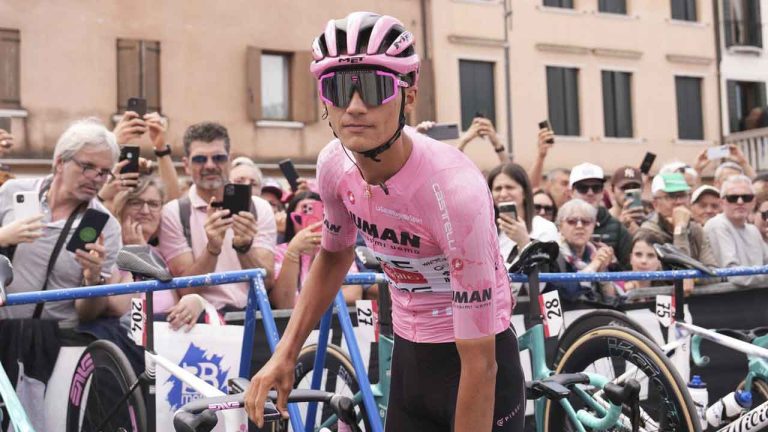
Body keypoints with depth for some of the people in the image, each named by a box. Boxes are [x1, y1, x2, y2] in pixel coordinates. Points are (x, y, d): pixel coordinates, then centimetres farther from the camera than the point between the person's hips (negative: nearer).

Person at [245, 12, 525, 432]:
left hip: (475, 359, -5)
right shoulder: (334, 165, -12)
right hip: (408, 358, 5)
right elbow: (334, 254, 10)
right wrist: (284, 353, 3)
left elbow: (479, 365, -27)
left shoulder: (455, 189, -30)